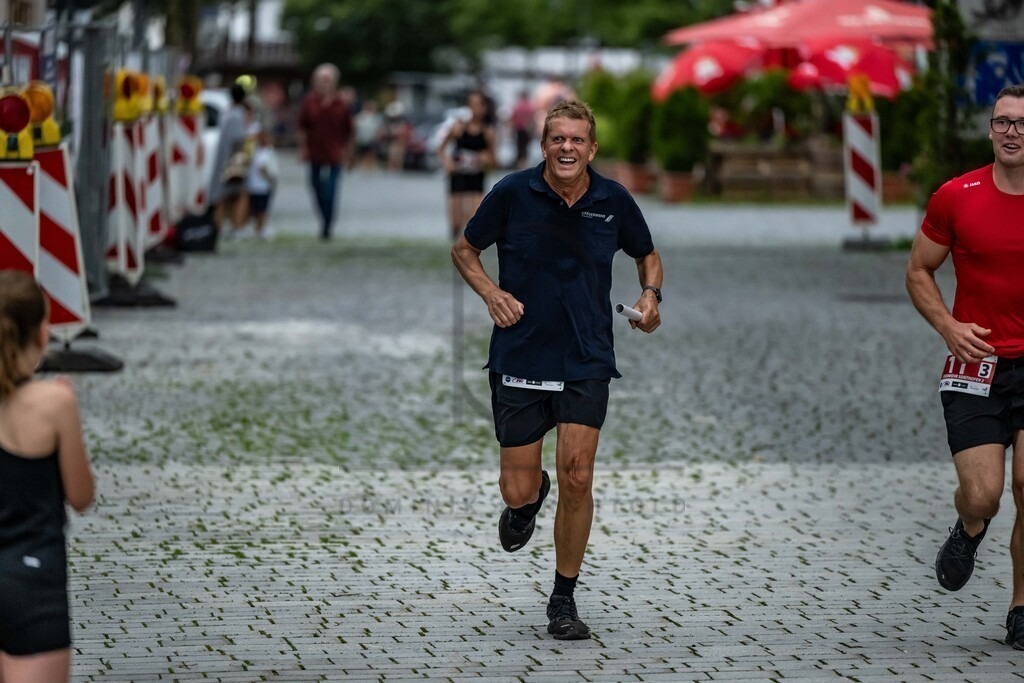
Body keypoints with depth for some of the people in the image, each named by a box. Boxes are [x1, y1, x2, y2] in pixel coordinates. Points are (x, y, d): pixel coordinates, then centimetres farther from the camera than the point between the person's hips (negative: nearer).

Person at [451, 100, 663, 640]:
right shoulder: (512, 193, -7)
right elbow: (464, 250, 8)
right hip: (519, 358, 0)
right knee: (517, 489, 1)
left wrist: (651, 295, -3)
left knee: (576, 479, -10)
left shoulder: (614, 201, -2)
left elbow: (648, 254, 17)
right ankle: (530, 498, 42)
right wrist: (492, 294, -10)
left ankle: (564, 601, 6)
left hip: (587, 362, 0)